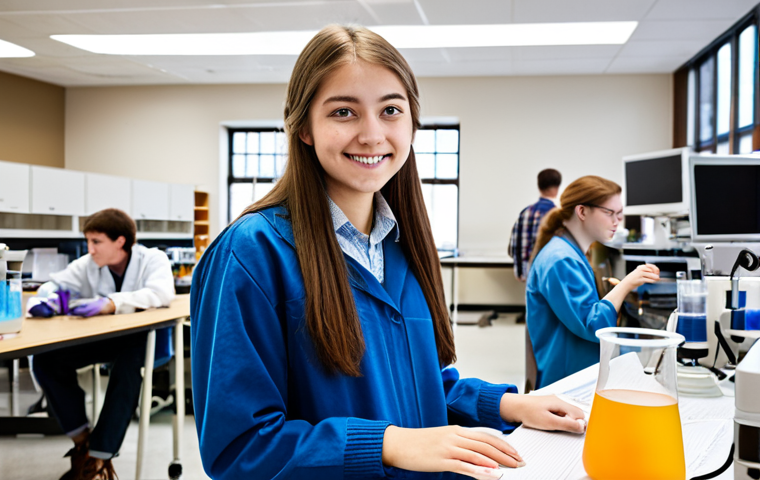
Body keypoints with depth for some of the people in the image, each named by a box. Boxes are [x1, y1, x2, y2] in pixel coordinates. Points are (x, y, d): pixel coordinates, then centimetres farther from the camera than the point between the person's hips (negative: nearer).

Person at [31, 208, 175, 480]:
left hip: (141, 338, -5)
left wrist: (111, 304, -42)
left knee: (128, 365, -38)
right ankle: (82, 440, -4)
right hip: (101, 338, 5)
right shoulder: (88, 264, 4)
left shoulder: (153, 259, -9)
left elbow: (162, 293, -28)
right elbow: (55, 284, 6)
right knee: (45, 360, -16)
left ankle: (98, 458, -27)